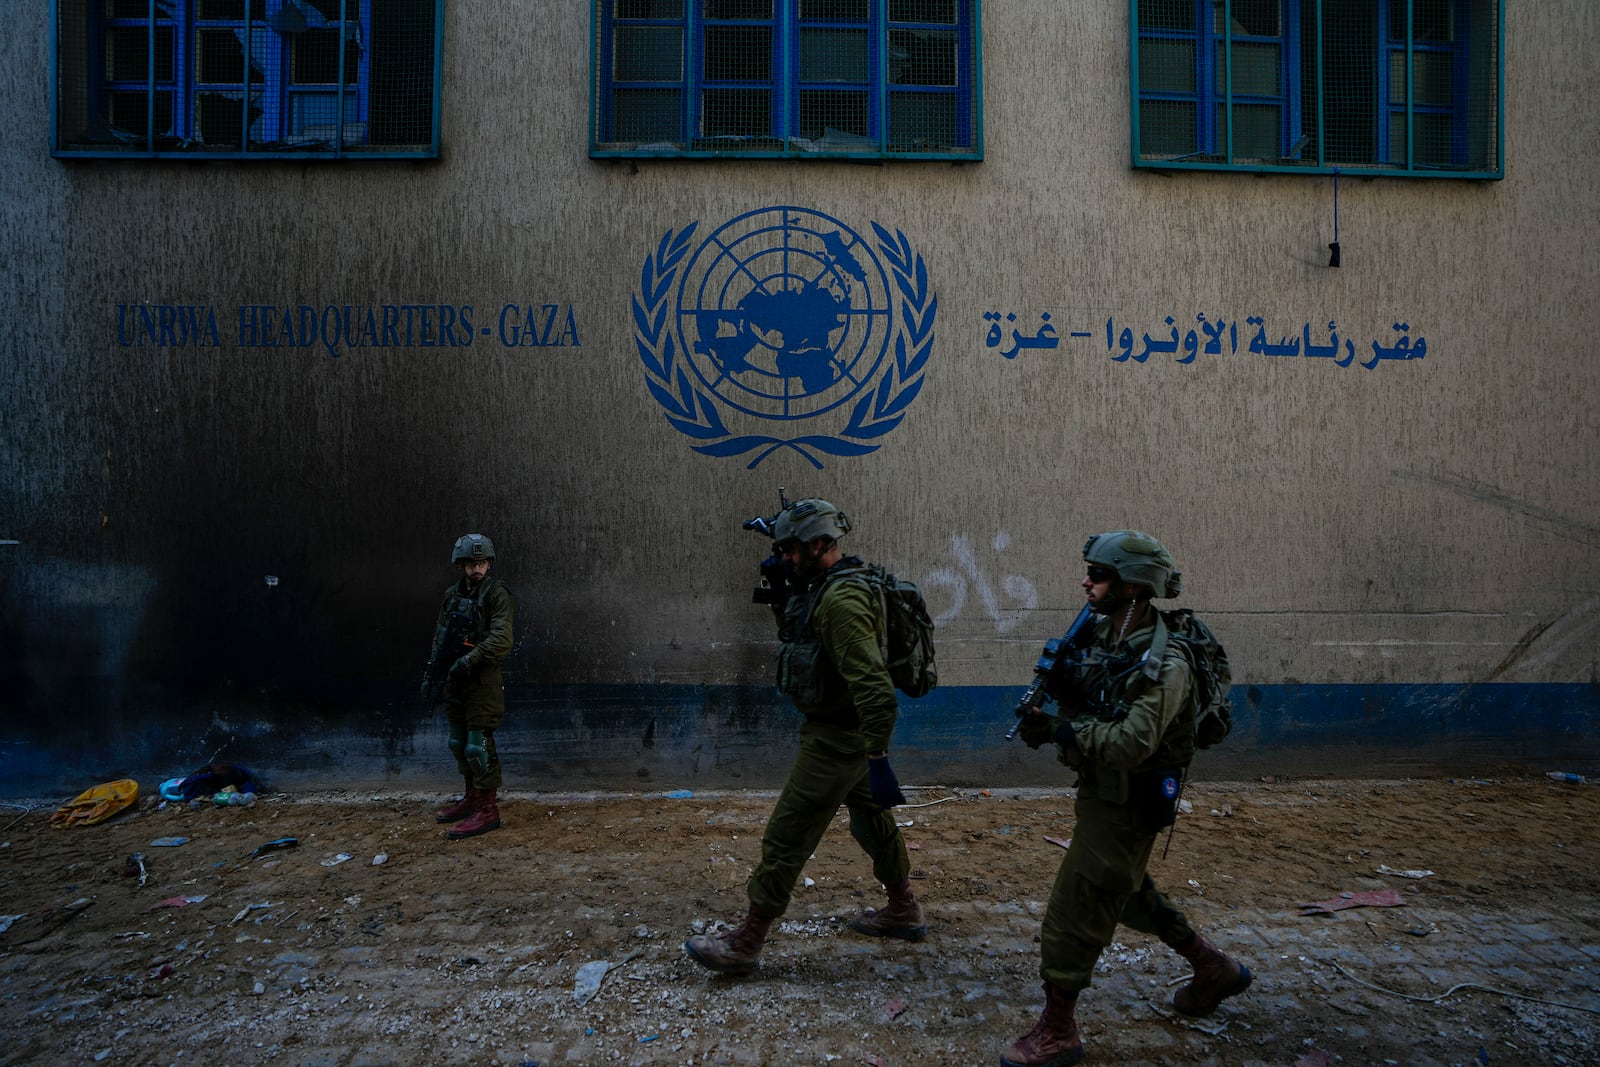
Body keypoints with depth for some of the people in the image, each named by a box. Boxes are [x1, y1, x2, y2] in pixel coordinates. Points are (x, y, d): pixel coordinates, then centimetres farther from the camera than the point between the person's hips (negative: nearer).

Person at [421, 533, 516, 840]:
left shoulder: (496, 593, -9)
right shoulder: (452, 594, 13)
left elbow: (501, 638, -20)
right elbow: (439, 637, 19)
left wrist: (470, 659, -27)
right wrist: (431, 674, 14)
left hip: (481, 679, -7)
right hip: (454, 679, 7)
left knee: (478, 745, -8)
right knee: (459, 742, 15)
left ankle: (488, 809, -1)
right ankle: (471, 798, 28)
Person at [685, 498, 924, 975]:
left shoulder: (841, 599, -25)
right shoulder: (827, 588, 8)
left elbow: (871, 684, -30)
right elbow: (805, 638, 20)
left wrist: (878, 759, -30)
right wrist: (784, 606, 4)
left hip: (835, 739, -10)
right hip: (852, 734, 10)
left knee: (786, 837, -1)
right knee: (873, 823, 24)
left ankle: (744, 943, 11)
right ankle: (903, 911, 41)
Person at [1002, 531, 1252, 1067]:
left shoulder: (1164, 666, -24)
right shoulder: (1100, 637, 1)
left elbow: (1131, 743, -31)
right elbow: (1084, 713, 7)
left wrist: (1059, 729, -33)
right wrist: (1063, 683, -14)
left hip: (1127, 804, -9)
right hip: (1099, 792, 9)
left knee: (1073, 913, -2)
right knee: (1129, 894, 26)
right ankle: (1215, 971, 45)